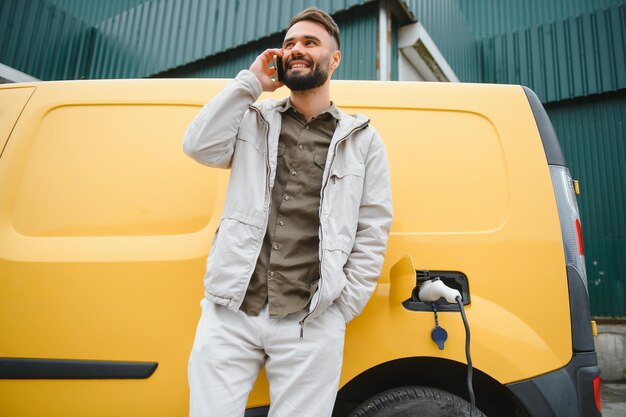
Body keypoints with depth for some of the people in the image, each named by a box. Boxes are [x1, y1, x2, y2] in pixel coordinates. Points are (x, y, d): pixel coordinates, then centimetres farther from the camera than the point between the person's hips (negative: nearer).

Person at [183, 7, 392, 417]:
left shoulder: (362, 139, 8)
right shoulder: (255, 121, 13)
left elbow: (373, 231, 4)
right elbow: (200, 146, -4)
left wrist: (342, 309, -2)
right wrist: (251, 82, 1)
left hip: (312, 324, -1)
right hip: (229, 313, 2)